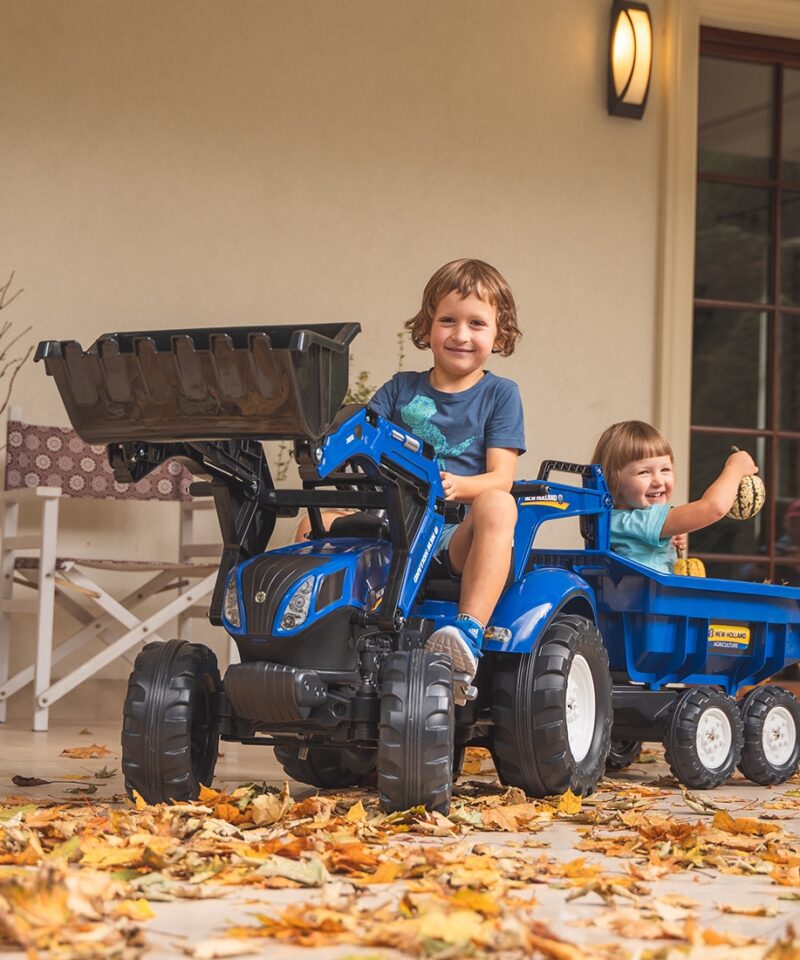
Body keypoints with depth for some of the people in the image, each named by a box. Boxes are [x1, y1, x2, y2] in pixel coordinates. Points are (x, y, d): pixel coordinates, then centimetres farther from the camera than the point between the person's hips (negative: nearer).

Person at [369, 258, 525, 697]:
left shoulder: (499, 394, 9)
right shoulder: (401, 388, 17)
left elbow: (500, 479, -3)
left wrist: (458, 486, -26)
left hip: (460, 536, -3)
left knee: (498, 505, -37)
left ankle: (469, 632, -47)